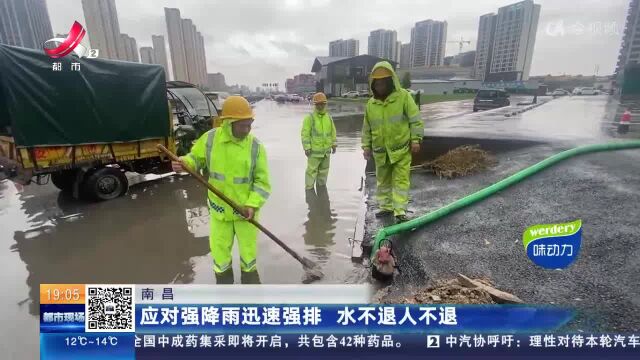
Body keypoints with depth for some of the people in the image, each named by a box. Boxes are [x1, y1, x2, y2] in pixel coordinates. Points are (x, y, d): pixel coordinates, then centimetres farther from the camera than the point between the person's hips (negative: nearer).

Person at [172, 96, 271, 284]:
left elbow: (262, 182, -13)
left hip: (246, 208, -1)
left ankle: (249, 276, 45)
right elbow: (195, 158, 4)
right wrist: (183, 163, -19)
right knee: (220, 249, 17)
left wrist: (252, 204, -25)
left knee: (248, 248, 17)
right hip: (219, 208, 2)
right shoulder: (210, 138, -11)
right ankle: (224, 280, 44)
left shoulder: (256, 146, -15)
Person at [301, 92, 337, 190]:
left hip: (326, 151, 6)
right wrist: (306, 148, -15)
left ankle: (321, 185, 34)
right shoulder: (309, 118, -8)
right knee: (312, 171, -2)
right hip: (314, 151, -6)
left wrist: (334, 145, 13)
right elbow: (305, 134, -11)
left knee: (324, 171, 17)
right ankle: (309, 188, 9)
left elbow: (333, 132, 16)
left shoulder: (329, 118, 9)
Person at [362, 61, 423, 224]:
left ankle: (400, 211, 4)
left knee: (401, 180, -3)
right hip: (380, 151, 5)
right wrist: (366, 146, 8)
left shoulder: (403, 96, -8)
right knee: (383, 180, 14)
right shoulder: (371, 104, 3)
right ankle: (386, 207, 29)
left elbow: (416, 120, -7)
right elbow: (367, 128, 10)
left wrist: (416, 139, -12)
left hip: (401, 149, -4)